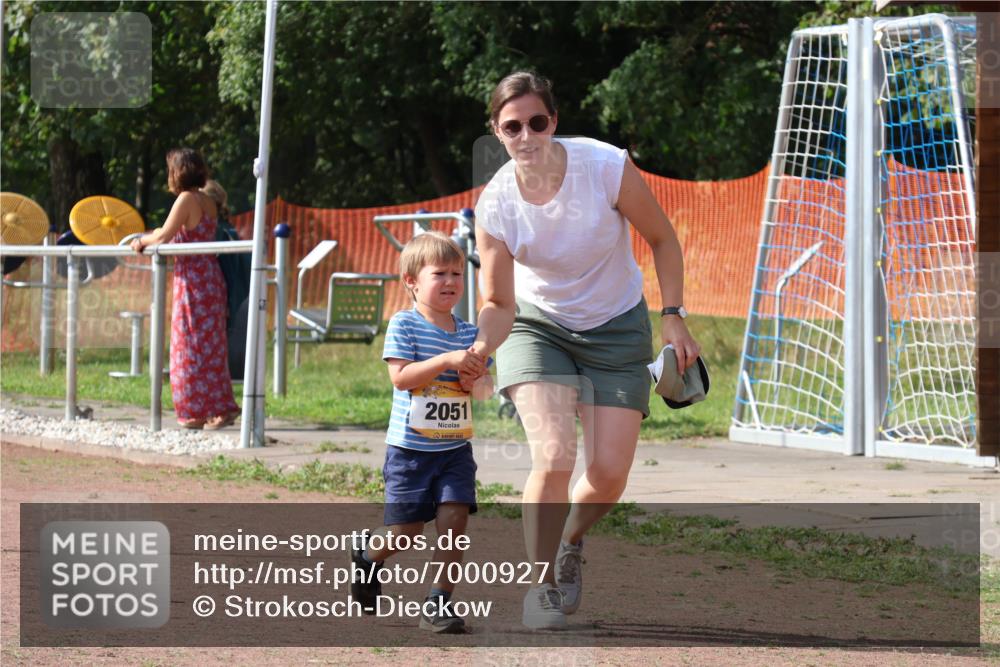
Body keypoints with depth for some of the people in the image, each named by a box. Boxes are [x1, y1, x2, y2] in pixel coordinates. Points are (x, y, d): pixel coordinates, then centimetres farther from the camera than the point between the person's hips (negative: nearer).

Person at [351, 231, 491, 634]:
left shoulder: (468, 333, 8)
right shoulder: (404, 325, -6)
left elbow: (484, 392, 10)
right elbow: (400, 375, -17)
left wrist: (478, 375, -13)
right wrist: (447, 361, -26)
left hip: (455, 448, 4)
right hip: (410, 447, -4)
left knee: (454, 518, -10)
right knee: (407, 532, 0)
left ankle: (438, 604, -4)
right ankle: (369, 552, 34)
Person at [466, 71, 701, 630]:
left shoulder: (607, 167, -23)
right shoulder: (496, 204, -21)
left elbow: (662, 238, -7)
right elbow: (499, 304, -15)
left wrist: (674, 318, -11)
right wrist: (482, 347, -36)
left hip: (617, 330, 1)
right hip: (536, 326, -1)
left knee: (609, 474, -4)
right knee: (554, 458, -22)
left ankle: (571, 543, 31)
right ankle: (542, 585, -3)